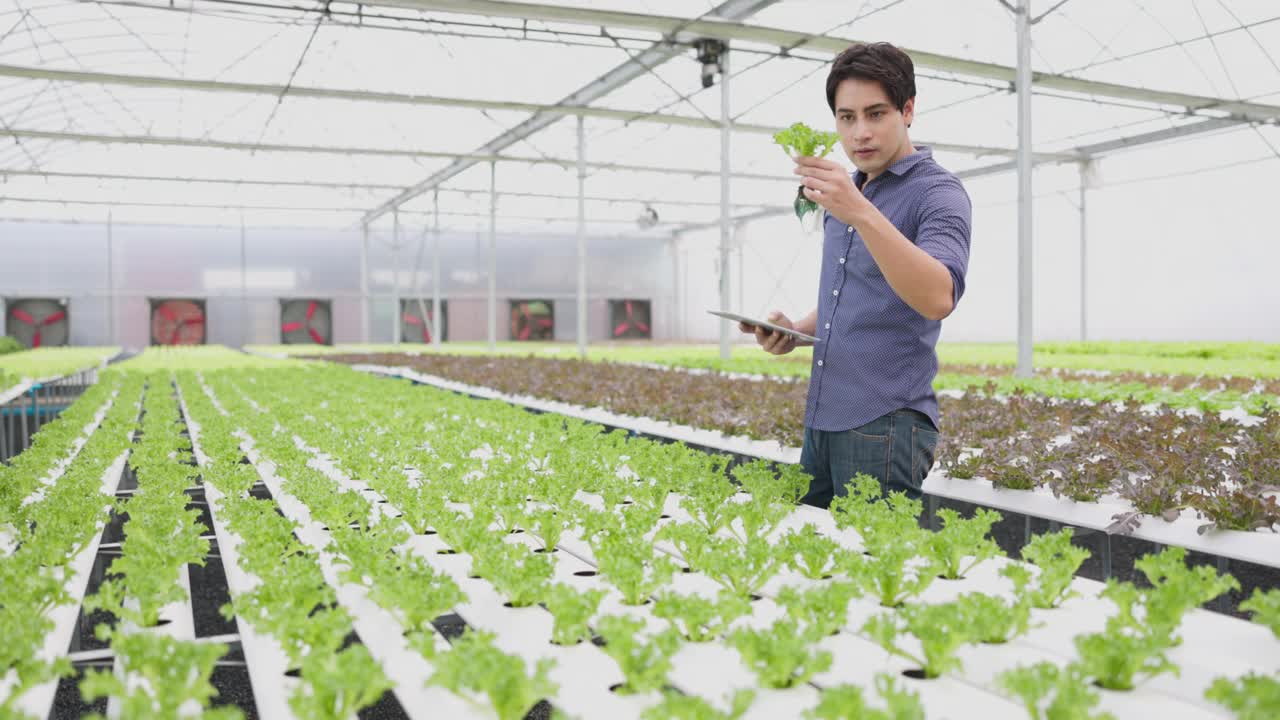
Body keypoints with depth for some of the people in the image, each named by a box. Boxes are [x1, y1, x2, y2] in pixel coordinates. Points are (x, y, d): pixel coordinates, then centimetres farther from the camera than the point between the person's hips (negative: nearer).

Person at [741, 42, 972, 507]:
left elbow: (938, 297, -29)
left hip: (885, 428, -8)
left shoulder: (937, 193, -10)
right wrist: (797, 330, 5)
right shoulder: (844, 192, 14)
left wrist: (861, 212, -37)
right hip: (821, 420, 8)